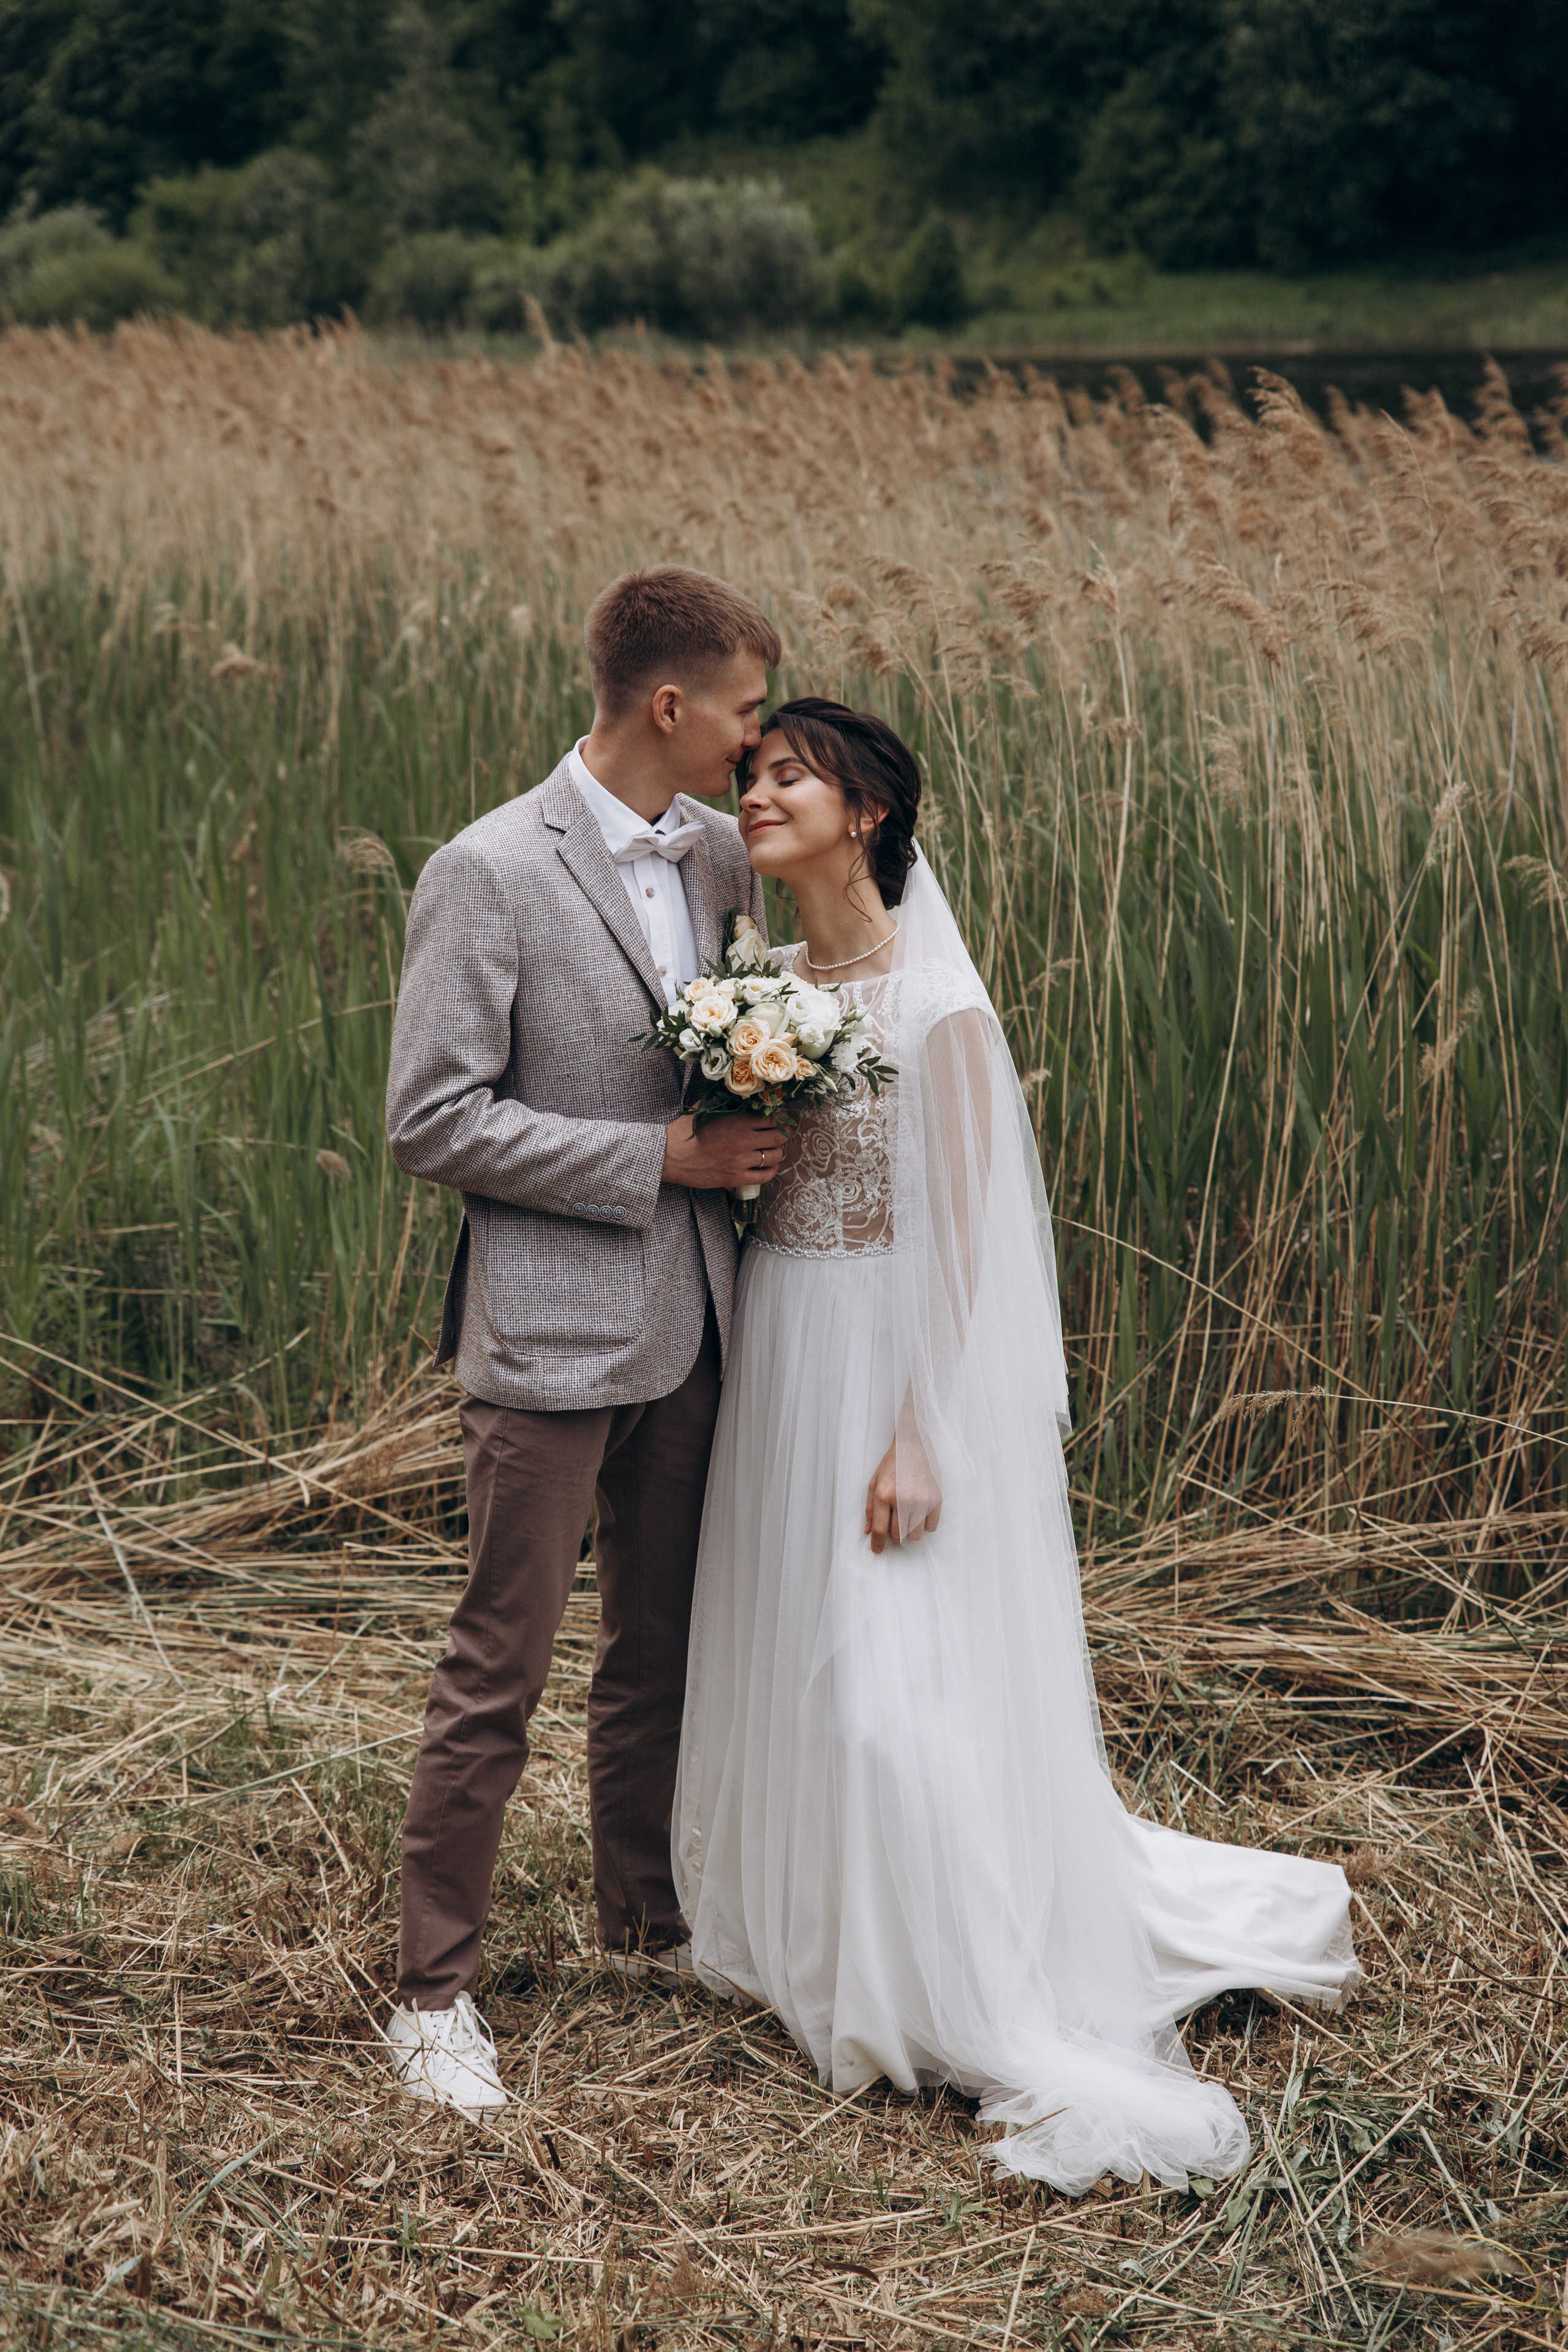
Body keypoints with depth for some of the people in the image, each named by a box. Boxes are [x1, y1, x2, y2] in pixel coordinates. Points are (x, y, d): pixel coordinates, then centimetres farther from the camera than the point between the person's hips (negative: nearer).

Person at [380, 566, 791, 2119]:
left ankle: (645, 1923, 34)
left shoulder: (717, 854, 6)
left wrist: (754, 1117, 5)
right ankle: (433, 1991, 11)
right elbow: (430, 1123, -17)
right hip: (548, 1341, -7)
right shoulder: (489, 874, -15)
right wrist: (662, 1156, -18)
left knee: (661, 1648, 18)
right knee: (499, 1673, -1)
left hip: (685, 1326, 7)